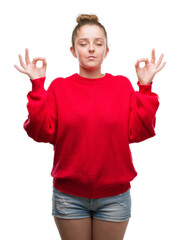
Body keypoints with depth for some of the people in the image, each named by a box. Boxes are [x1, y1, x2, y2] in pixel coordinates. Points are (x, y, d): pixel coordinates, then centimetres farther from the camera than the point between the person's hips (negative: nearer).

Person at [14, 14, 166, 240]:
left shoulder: (122, 85, 0)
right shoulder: (59, 86, -1)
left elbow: (138, 132, -7)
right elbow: (42, 133, -9)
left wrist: (145, 88, -11)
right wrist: (37, 86, -14)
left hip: (114, 197, 1)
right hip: (69, 195, 0)